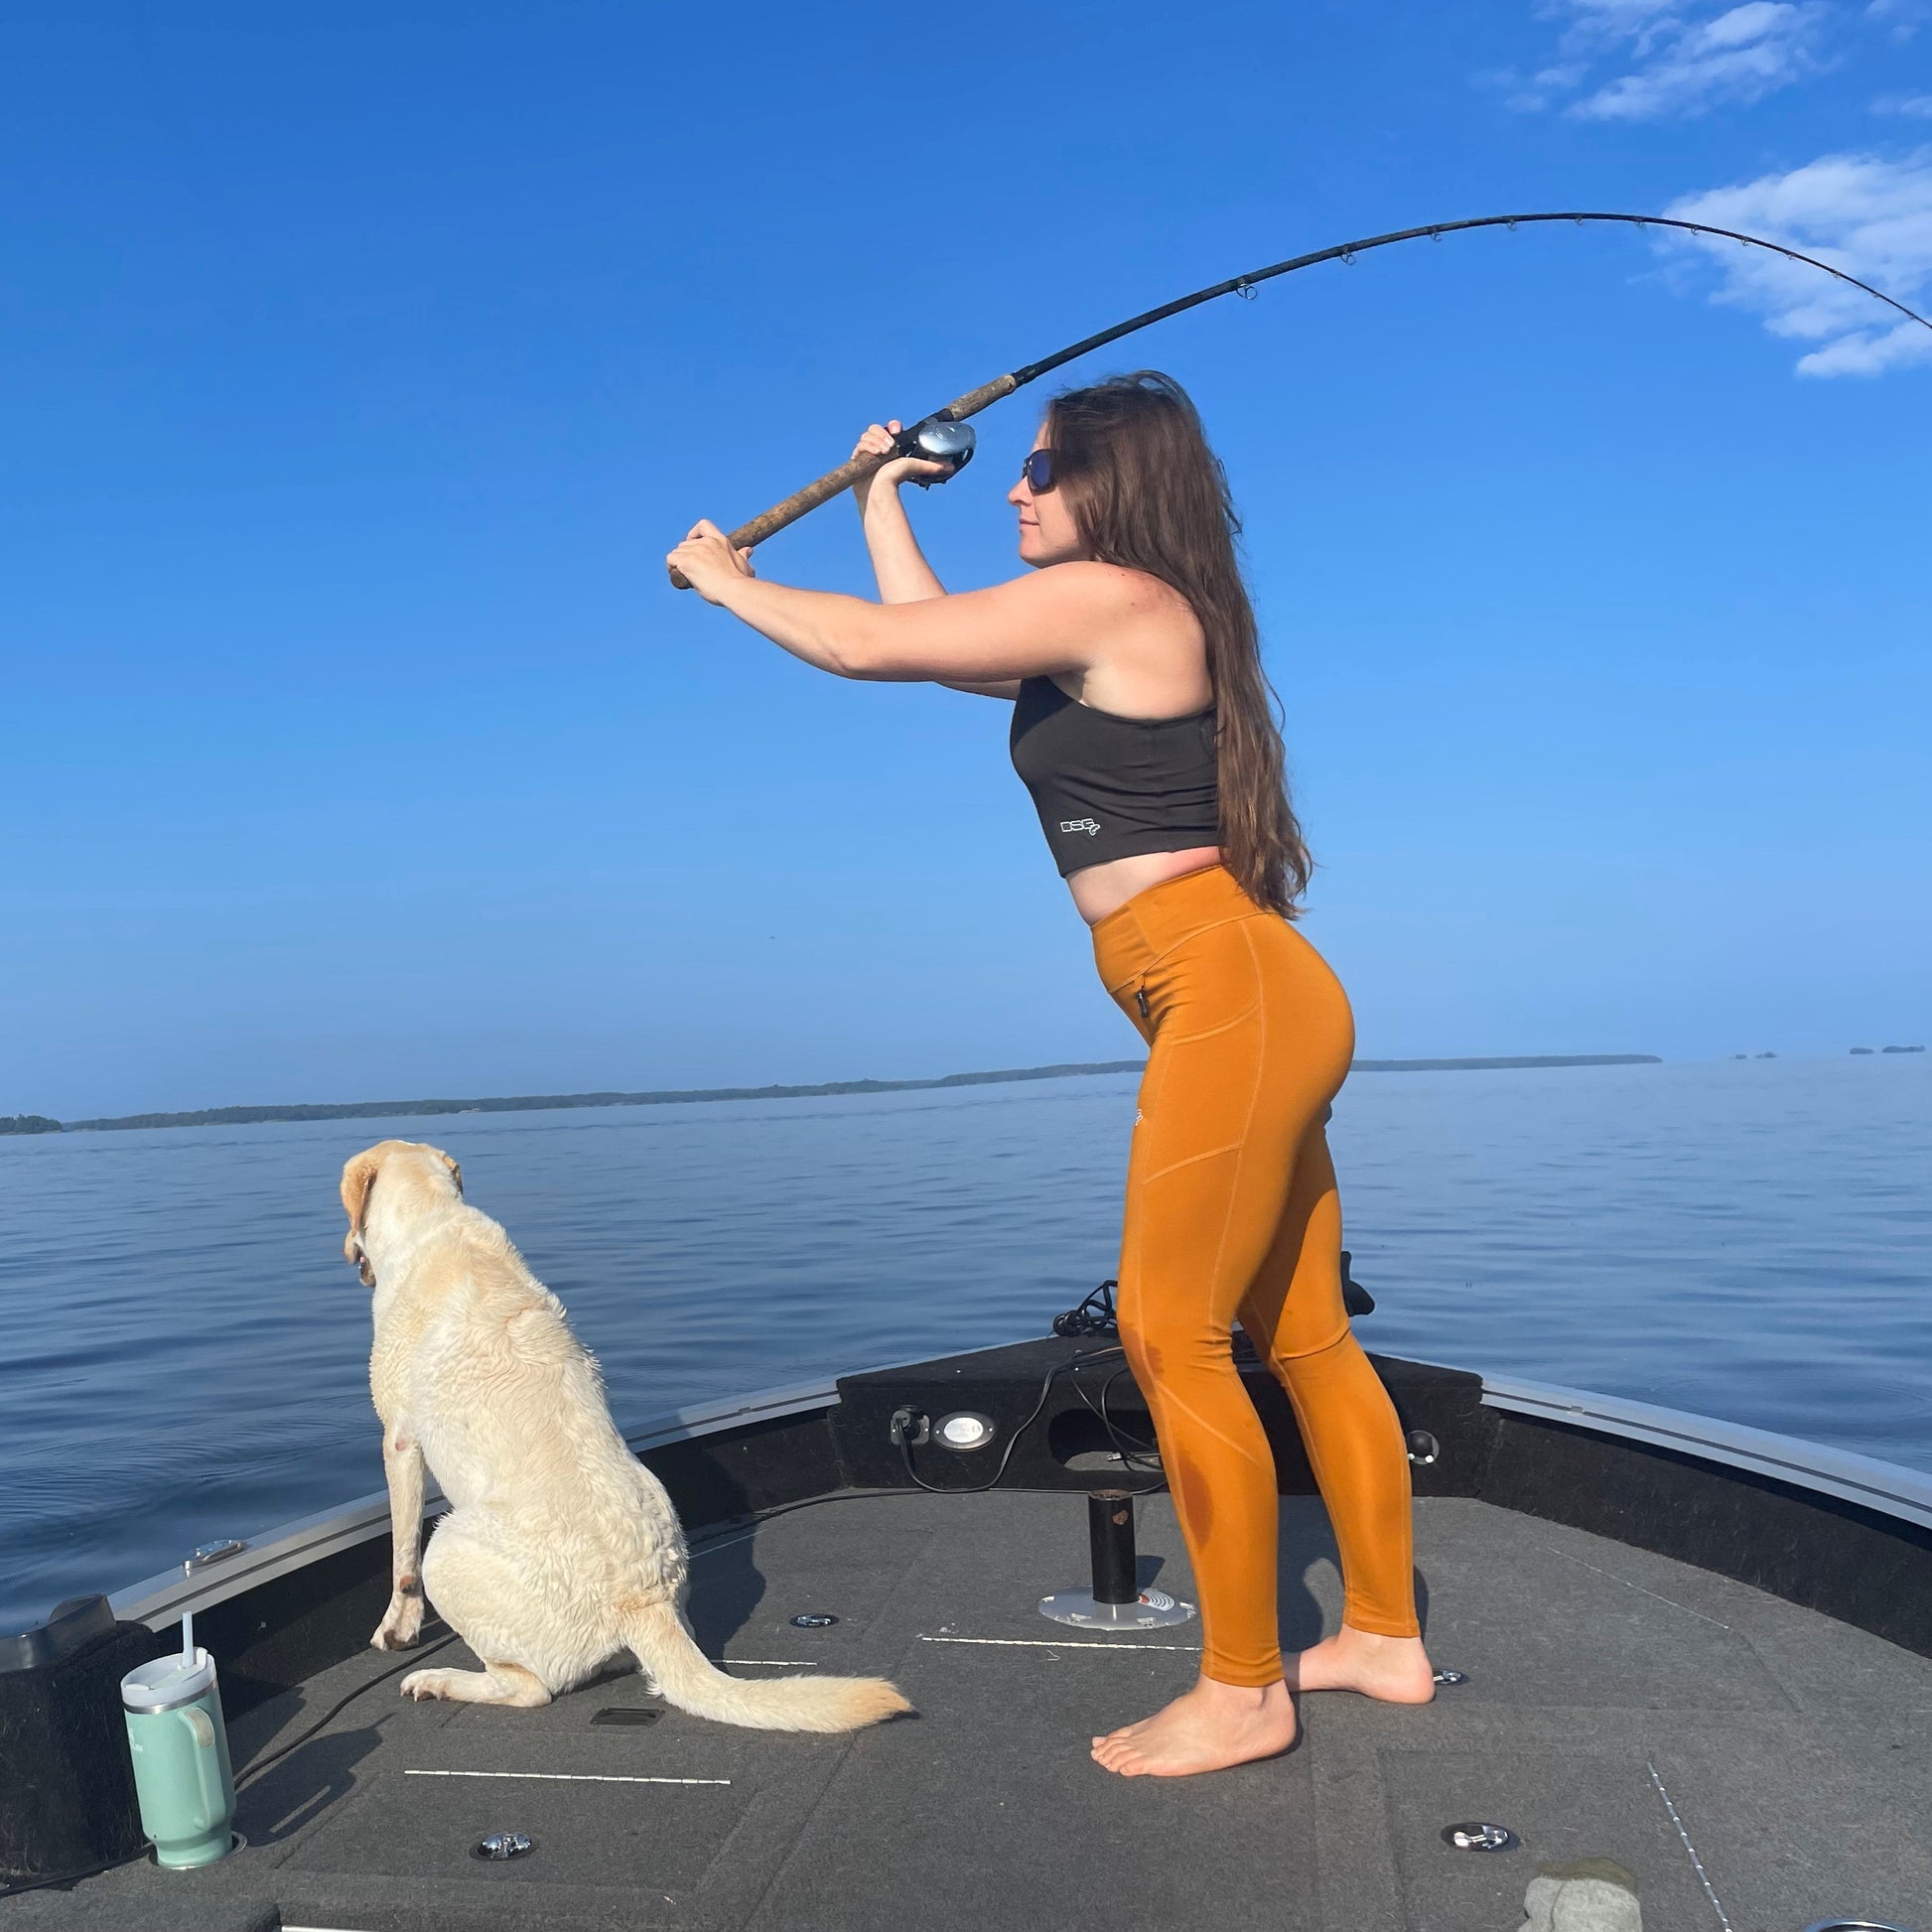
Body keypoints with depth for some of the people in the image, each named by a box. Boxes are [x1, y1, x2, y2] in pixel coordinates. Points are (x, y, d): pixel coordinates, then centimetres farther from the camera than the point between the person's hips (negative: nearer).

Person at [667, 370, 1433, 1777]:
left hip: (1235, 999, -10)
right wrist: (882, 498, 37)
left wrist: (727, 582, 8)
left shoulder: (1109, 597, -9)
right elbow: (935, 640, 28)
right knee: (1305, 1338, 14)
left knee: (1171, 1335, -6)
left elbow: (874, 648, -9)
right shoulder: (1109, 636, 20)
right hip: (1249, 1007, 10)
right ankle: (1387, 1639, 26)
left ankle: (1243, 1690, 7)